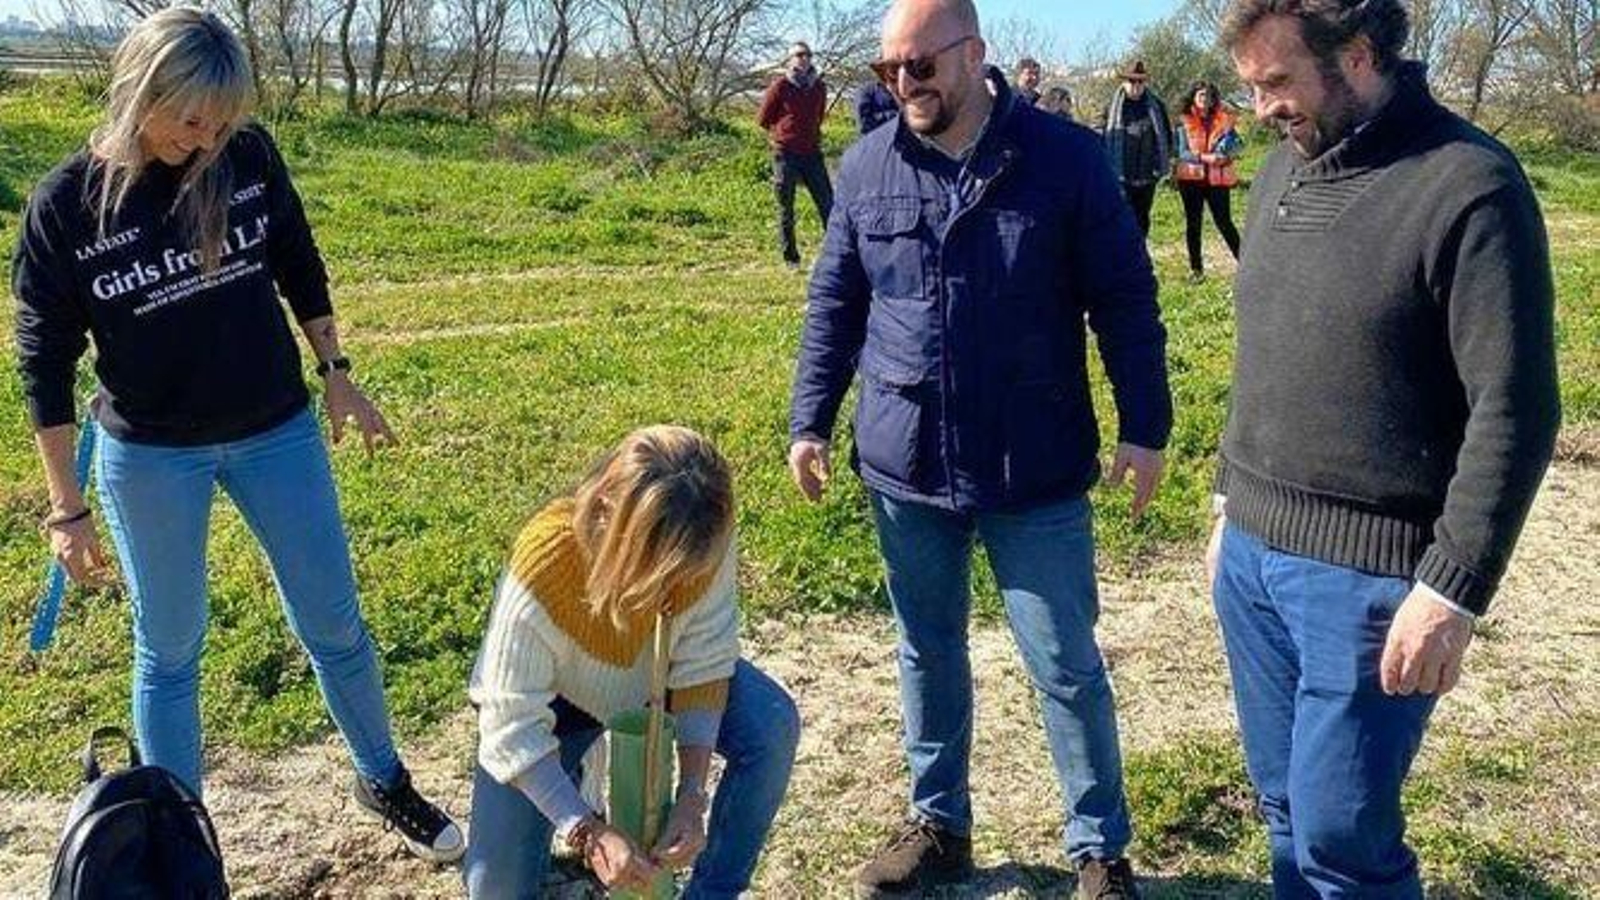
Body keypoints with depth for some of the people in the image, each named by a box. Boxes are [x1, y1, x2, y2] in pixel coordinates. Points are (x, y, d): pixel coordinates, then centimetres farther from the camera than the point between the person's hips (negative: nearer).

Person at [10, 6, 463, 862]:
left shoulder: (250, 157, -10)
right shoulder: (64, 204, -14)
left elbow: (299, 269, 7)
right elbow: (45, 363, -7)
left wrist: (334, 372, 7)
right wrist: (66, 509, -6)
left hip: (277, 432, 2)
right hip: (149, 457, -2)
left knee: (335, 624, 11)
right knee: (169, 651, 11)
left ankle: (384, 782, 33)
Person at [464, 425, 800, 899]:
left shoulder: (705, 548, -31)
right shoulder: (540, 572, -40)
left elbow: (704, 667, -20)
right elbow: (513, 729, -32)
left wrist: (691, 799, -29)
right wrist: (590, 831, -37)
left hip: (655, 677, 3)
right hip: (552, 698, -2)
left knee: (772, 727, -22)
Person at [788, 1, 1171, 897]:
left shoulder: (1067, 156, -6)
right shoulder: (866, 168, 4)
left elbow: (1125, 302, -3)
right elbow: (834, 306, 11)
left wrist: (1145, 427, -6)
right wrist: (811, 420, 8)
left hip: (1037, 474, -3)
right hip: (904, 466, 3)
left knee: (1069, 667, 6)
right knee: (929, 654, 17)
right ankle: (940, 826, 35)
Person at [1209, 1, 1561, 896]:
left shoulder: (1470, 185, -13)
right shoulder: (1282, 172, 9)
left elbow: (1514, 411, -16)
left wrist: (1454, 587, -18)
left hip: (1368, 574, -6)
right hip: (1251, 552, 7)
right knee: (1286, 807, 16)